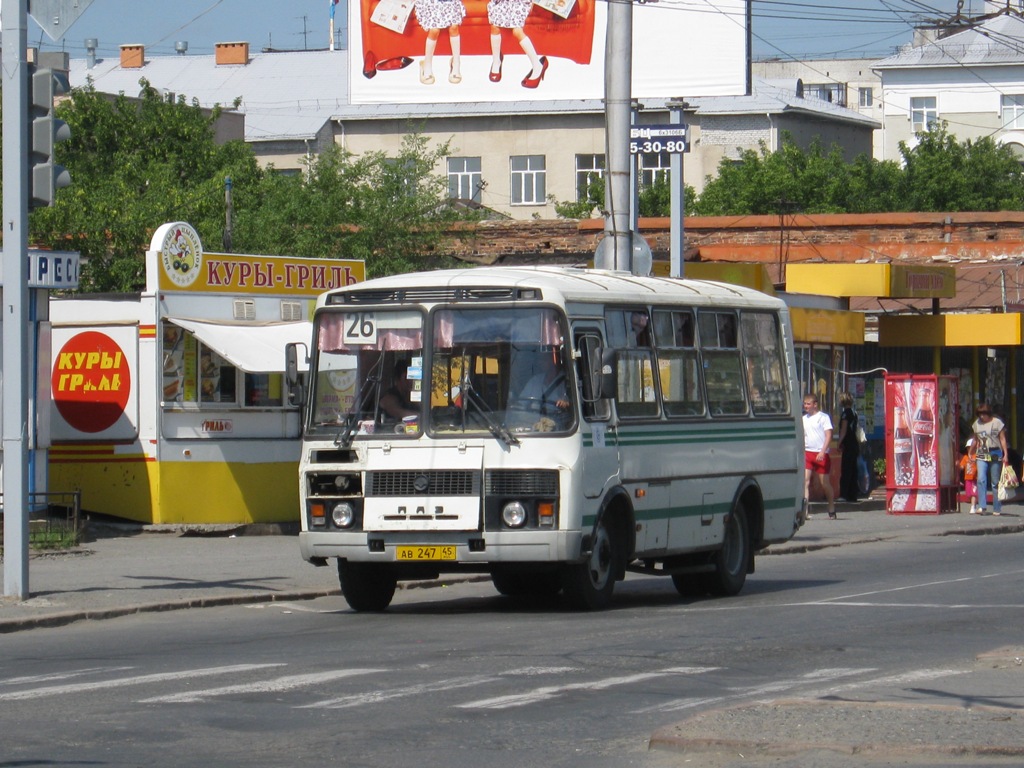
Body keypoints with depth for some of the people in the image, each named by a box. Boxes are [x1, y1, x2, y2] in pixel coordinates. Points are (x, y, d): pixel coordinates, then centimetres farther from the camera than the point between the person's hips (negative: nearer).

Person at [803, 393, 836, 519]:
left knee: (825, 482, 5)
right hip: (807, 453, 4)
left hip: (821, 454, -4)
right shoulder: (803, 419, 13)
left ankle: (832, 510, 20)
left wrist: (822, 452, -20)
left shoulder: (823, 417, -2)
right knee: (805, 480, -13)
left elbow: (828, 436, -9)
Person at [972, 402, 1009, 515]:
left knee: (995, 482, 2)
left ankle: (997, 509, 9)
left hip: (995, 454, -2)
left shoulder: (997, 423, -1)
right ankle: (981, 506, -18)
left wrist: (1006, 454, -7)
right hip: (982, 455, 2)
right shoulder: (977, 424, 9)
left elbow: (1002, 439, -1)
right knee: (981, 480, -15)